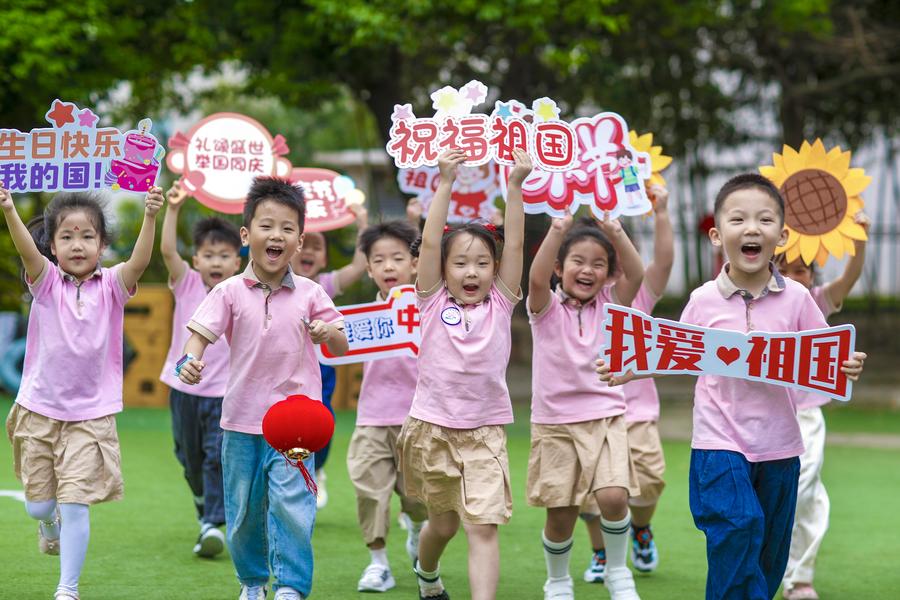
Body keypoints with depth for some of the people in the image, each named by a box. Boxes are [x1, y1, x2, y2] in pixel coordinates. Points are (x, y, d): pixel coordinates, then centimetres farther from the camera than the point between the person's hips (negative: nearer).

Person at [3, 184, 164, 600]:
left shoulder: (111, 285, -5)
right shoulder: (46, 281, -5)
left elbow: (139, 261, -25)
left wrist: (150, 217, -43)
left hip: (92, 414, -1)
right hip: (39, 409, 1)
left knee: (76, 504, -6)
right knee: (38, 504, 11)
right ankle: (50, 522, 48)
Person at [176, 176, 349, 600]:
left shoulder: (310, 294, 0)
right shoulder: (230, 292, -2)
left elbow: (341, 348, 6)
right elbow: (200, 333, -8)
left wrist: (328, 333, -17)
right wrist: (190, 362, -30)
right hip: (242, 419, 1)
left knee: (291, 505, -11)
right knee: (243, 510, 12)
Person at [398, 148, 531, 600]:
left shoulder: (500, 304, 2)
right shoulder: (434, 302, 0)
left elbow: (515, 245, -6)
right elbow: (430, 243, -10)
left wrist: (515, 187, -15)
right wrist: (445, 183, -17)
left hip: (484, 432, 0)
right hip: (432, 427, 0)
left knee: (483, 527, -11)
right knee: (443, 522, 17)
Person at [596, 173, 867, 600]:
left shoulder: (796, 298, -4)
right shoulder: (703, 300, -4)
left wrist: (847, 368, -20)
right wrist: (628, 371, -6)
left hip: (779, 447, 2)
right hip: (720, 442, -2)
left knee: (769, 556, 10)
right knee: (739, 527, -21)